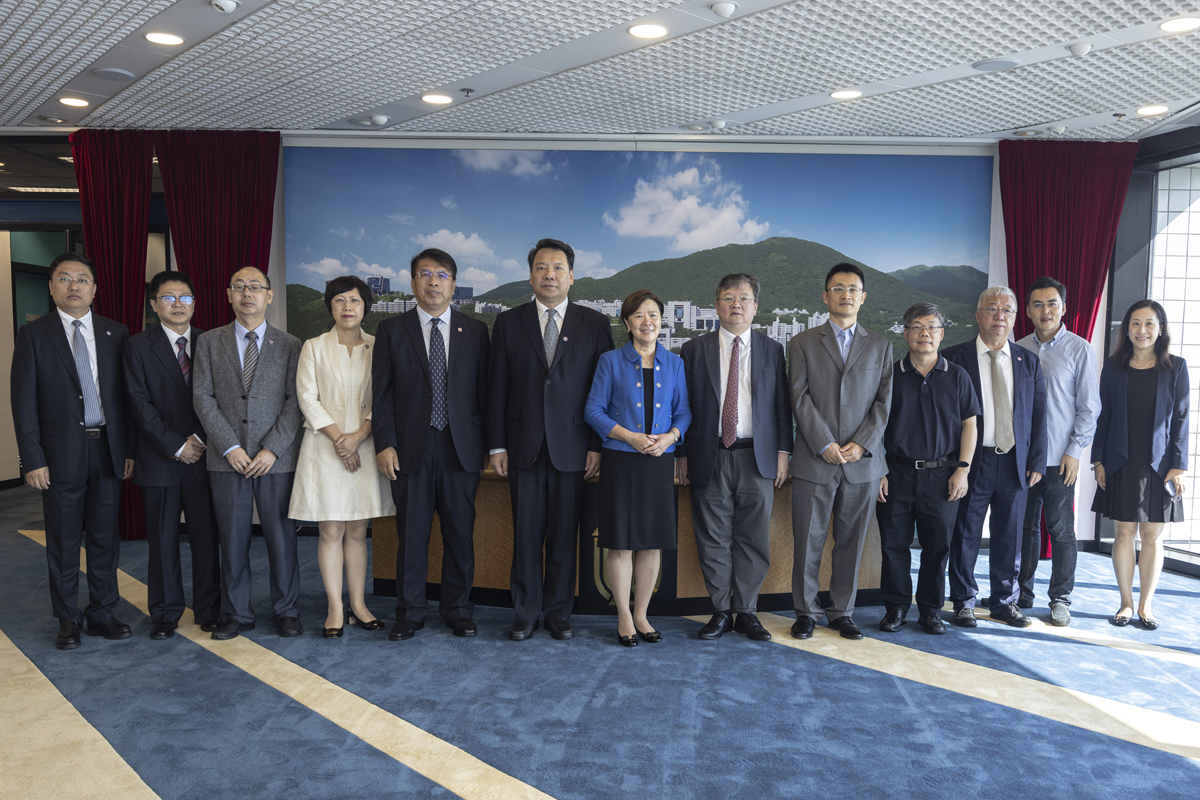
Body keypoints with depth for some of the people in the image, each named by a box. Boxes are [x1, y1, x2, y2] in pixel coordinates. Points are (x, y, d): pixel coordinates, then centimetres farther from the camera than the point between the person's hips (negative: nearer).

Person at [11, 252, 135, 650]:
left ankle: (101, 613, 22)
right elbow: (23, 401, -4)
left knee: (105, 537, 10)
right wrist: (32, 459, -10)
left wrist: (130, 448, 2)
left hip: (108, 450, 2)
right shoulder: (33, 334, 0)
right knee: (64, 541, 7)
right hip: (62, 453, -2)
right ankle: (68, 619, 21)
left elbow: (126, 394, 7)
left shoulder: (115, 333, 7)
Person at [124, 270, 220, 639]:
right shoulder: (138, 346, 3)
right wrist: (175, 445, -9)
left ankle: (209, 610, 15)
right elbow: (140, 404, -4)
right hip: (160, 458, -1)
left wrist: (201, 439, -8)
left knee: (207, 536, 4)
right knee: (163, 539, 6)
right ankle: (165, 614, 19)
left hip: (204, 455, 1)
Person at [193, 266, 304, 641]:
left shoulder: (289, 345, 6)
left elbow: (295, 401, -1)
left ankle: (285, 611, 17)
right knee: (232, 540, 7)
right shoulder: (209, 342, 9)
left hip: (277, 458, -1)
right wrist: (230, 447, -9)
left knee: (282, 537, 3)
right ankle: (237, 613, 20)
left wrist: (273, 448, -11)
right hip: (227, 457, 1)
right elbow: (203, 397, 2)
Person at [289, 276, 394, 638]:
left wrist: (358, 436, -12)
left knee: (357, 532, 6)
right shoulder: (314, 348, 5)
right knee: (331, 531, -1)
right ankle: (336, 608, 8)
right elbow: (308, 398, -2)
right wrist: (338, 438, -11)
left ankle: (358, 604, 14)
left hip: (364, 447, 1)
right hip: (325, 448, -1)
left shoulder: (378, 348, 7)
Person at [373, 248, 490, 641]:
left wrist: (488, 444, 2)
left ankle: (458, 610, 22)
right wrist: (385, 444, -6)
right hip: (411, 449, -1)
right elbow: (382, 393, 2)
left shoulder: (475, 331, 8)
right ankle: (410, 614, 19)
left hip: (461, 448, 1)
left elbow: (484, 391, 7)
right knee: (411, 535, 5)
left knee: (460, 534, 7)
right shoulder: (391, 330, 6)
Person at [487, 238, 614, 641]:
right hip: (523, 446, 1)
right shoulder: (508, 323, 8)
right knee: (526, 533, 5)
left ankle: (559, 611, 20)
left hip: (572, 446, 0)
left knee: (564, 533, 6)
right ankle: (525, 612, 18)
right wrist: (497, 446, 1)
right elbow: (497, 388, 6)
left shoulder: (595, 324, 5)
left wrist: (598, 446, -3)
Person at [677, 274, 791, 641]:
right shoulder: (694, 350, 6)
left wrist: (783, 451, 2)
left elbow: (782, 404, 9)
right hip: (710, 459, 0)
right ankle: (721, 612, 17)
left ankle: (747, 612, 18)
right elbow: (684, 405, 6)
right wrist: (682, 454, 2)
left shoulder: (772, 350, 9)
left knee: (753, 540, 5)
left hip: (757, 458, 1)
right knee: (713, 541, 4)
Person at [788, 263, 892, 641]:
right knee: (808, 541, 3)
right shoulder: (803, 343, 7)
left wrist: (862, 443, -7)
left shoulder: (880, 345, 13)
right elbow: (800, 398, -2)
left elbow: (884, 400, 6)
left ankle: (842, 611, 21)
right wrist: (824, 445, -11)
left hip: (863, 460, 2)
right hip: (814, 460, -1)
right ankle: (806, 611, 17)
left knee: (851, 540, 8)